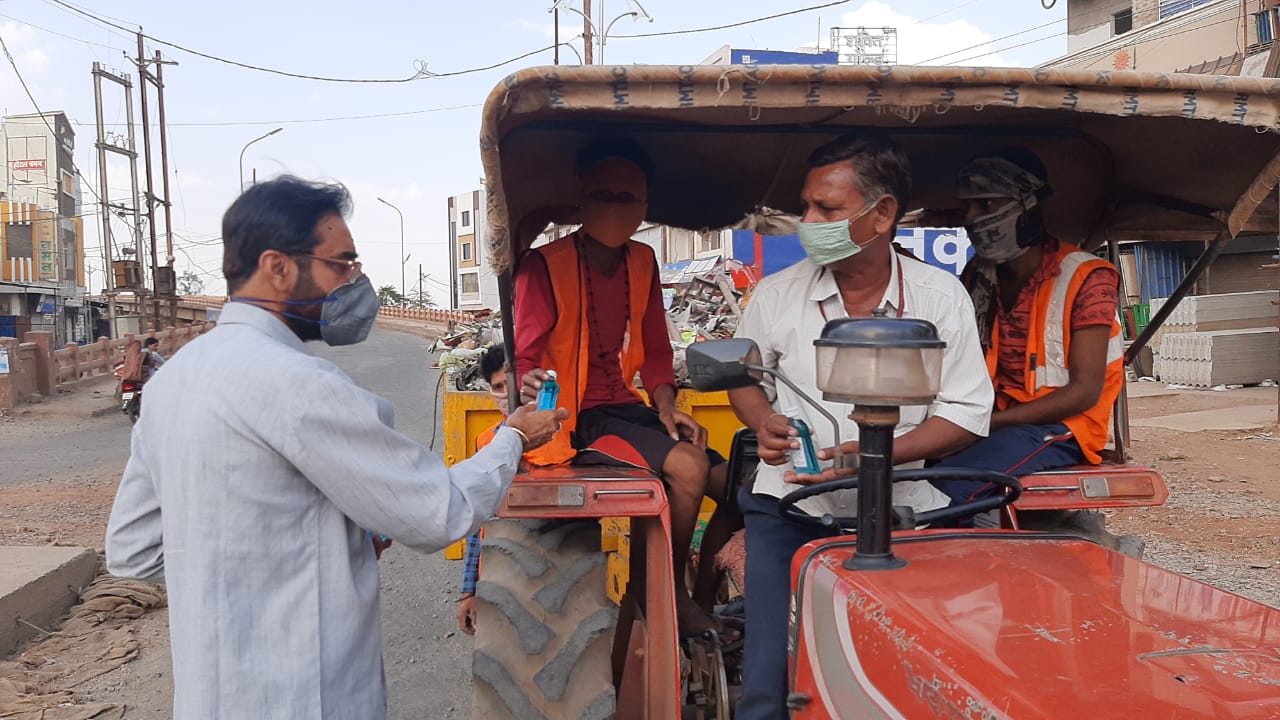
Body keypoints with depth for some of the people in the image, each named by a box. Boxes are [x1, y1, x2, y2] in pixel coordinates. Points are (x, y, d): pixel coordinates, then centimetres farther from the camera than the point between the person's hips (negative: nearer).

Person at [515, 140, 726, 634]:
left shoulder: (642, 263, 7)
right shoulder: (545, 265, -13)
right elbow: (525, 357, -17)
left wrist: (666, 407, 0)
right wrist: (530, 385, -39)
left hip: (624, 407, 7)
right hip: (573, 418, -7)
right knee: (687, 465, -25)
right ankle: (673, 597, -3)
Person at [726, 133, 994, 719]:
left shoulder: (941, 297, -3)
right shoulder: (776, 294, 1)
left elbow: (967, 412, -3)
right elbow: (744, 377, 15)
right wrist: (764, 422, -8)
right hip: (789, 511, 1)